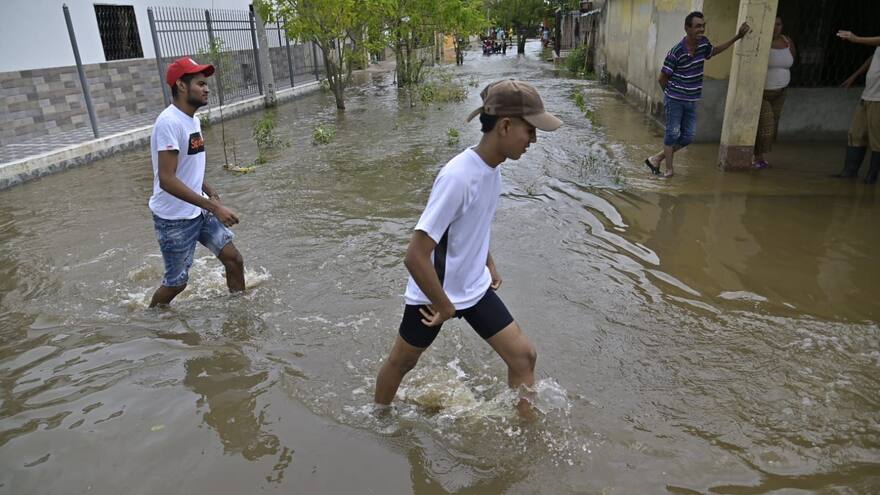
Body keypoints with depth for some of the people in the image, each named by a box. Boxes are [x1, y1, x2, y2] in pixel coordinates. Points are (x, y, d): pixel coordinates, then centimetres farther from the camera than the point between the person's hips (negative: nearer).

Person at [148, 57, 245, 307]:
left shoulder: (193, 120, 7)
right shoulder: (169, 122, -22)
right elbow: (167, 180, -28)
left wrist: (209, 191, 2)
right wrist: (215, 207, -29)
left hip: (199, 211, 8)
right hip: (174, 218, -8)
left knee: (233, 259, 7)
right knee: (176, 282, 6)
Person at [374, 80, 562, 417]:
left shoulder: (492, 167, -5)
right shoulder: (458, 177, -32)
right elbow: (415, 256, -32)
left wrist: (488, 264, 14)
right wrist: (445, 308, -20)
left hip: (475, 288, 7)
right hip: (434, 292, -7)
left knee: (523, 355, 4)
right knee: (402, 362, 17)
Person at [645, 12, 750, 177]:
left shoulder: (703, 43, 1)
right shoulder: (676, 52, -19)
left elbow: (714, 51, 26)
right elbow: (662, 79, -10)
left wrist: (737, 37, 25)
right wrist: (671, 94, 4)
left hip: (692, 101, 7)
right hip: (675, 100, -6)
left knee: (687, 137, 6)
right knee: (673, 134, -1)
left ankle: (656, 159, 17)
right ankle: (669, 169, 10)